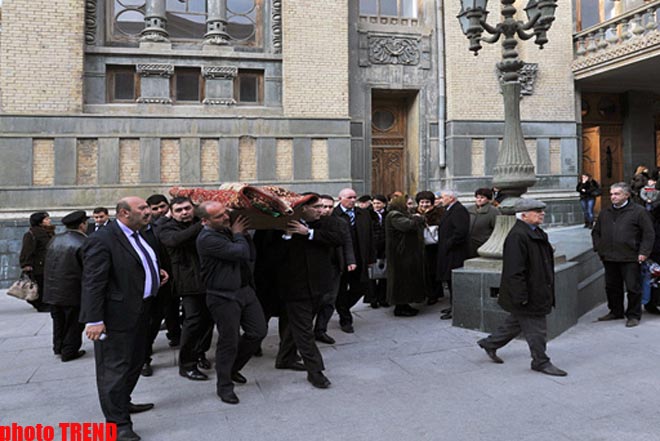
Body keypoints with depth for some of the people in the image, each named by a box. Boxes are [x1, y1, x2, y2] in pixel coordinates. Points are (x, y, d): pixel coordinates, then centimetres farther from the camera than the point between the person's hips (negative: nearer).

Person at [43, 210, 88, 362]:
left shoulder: (55, 239, 3)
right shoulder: (83, 244, -19)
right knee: (74, 323, 9)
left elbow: (47, 264, 10)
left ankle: (58, 347, 33)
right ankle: (69, 351, 17)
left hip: (51, 290, 7)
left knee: (59, 320, 21)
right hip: (72, 291, -6)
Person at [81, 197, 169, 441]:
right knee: (114, 368, 0)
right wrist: (94, 320, -24)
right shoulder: (101, 240, -17)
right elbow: (93, 282, -21)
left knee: (135, 362, 22)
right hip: (116, 315, -9)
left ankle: (123, 402, 40)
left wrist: (157, 272, 10)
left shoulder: (143, 236, 10)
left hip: (140, 312, 10)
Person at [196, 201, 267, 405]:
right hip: (224, 297, -8)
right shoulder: (207, 238, -18)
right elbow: (241, 252, -25)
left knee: (258, 331, 11)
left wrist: (244, 233, -1)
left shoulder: (228, 230, 8)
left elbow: (251, 256, 10)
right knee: (229, 341, 1)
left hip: (245, 289, 8)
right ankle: (224, 386, 21)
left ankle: (233, 368, 33)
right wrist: (238, 234, -7)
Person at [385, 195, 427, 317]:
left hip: (407, 252, 11)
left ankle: (404, 305, 21)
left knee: (406, 278, 13)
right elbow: (407, 225, -30)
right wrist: (418, 218, -13)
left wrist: (416, 218, -1)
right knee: (401, 278, -4)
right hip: (400, 253, -11)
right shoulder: (394, 216, -16)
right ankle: (399, 308, 3)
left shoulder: (401, 214, 17)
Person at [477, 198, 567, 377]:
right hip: (528, 295, -11)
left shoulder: (537, 233, 11)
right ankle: (541, 362, 18)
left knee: (516, 321, 20)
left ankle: (490, 343, 35)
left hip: (537, 291, 11)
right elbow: (515, 270, -25)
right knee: (535, 328, 2)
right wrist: (521, 297, -24)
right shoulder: (517, 236, -23)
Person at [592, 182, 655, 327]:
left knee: (633, 288, 1)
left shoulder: (639, 211, -3)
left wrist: (644, 252, -11)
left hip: (630, 258, -5)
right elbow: (596, 232, 24)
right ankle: (615, 311, 28)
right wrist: (598, 248, 12)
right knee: (612, 287, 13)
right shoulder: (605, 213, 13)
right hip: (609, 258, 5)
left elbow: (649, 234, -4)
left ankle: (633, 315, 13)